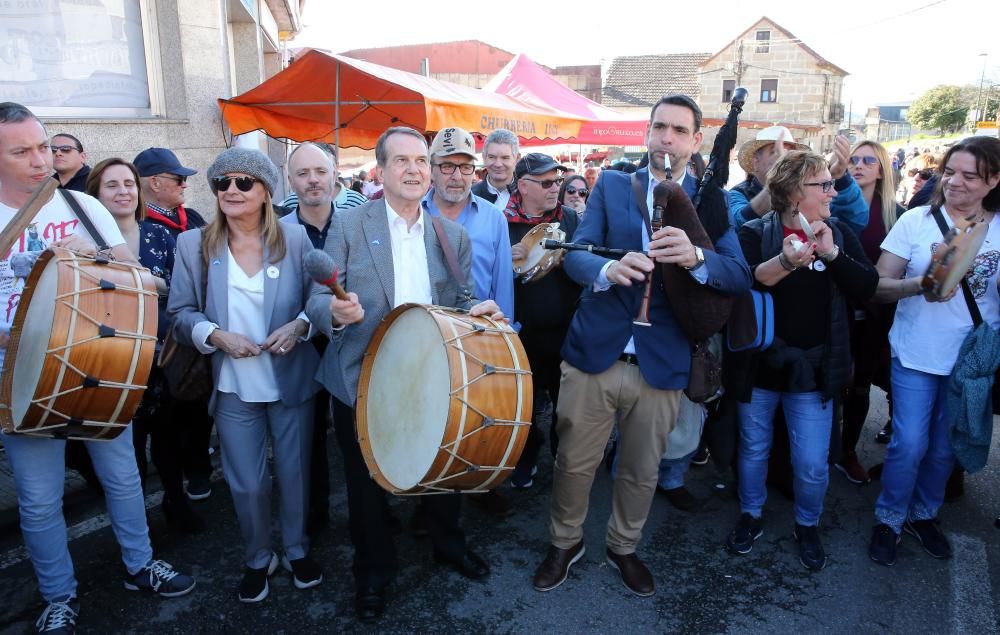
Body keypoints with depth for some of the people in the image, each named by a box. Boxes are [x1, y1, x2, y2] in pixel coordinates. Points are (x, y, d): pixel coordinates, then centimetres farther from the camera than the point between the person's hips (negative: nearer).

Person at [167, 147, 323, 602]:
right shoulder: (193, 244, -3)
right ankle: (257, 559, 35)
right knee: (247, 483, 9)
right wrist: (215, 335, -17)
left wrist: (298, 326, -18)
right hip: (233, 387, 0)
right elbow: (180, 313, 0)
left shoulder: (295, 238, -5)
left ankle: (297, 551, 38)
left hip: (292, 380, 0)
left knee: (295, 471, 14)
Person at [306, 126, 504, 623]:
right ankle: (373, 573, 37)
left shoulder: (453, 235, 4)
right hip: (364, 382, -2)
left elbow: (457, 300, 8)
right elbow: (318, 298, -10)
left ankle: (448, 544, 47)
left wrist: (477, 310, -14)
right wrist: (336, 312, -32)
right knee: (368, 484, 12)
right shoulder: (348, 225, -7)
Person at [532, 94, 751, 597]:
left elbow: (741, 277, -8)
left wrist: (695, 257, -29)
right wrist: (609, 269, -30)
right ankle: (565, 543, 37)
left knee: (642, 471, 15)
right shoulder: (611, 185, 4)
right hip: (593, 352, 0)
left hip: (662, 363, 1)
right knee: (574, 463, 11)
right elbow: (574, 254, -7)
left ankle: (623, 548, 41)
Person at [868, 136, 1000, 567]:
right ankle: (888, 520, 20)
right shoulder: (916, 221, -7)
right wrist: (920, 284, -26)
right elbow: (880, 285, -8)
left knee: (945, 448, 14)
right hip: (916, 354, -2)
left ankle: (923, 515, 36)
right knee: (910, 444, -2)